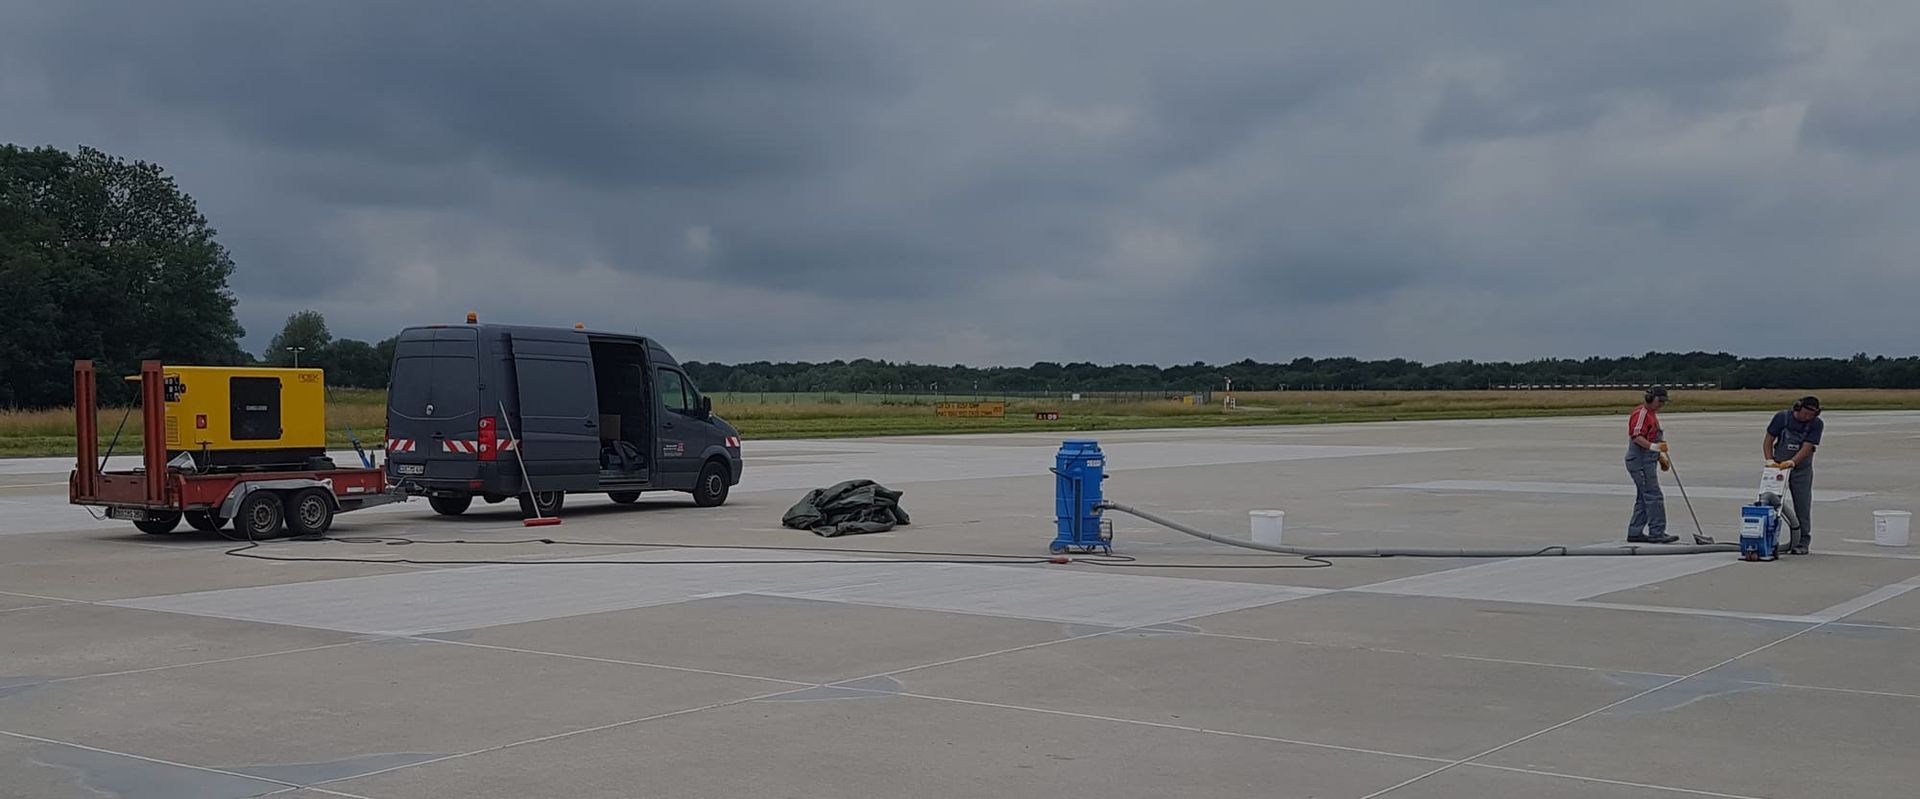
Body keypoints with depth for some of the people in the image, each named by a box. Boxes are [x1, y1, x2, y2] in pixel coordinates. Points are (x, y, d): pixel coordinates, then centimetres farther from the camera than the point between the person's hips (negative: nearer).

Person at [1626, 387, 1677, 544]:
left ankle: (1635, 532, 14)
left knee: (1643, 498, 11)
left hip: (1648, 462, 11)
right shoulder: (1641, 413, -13)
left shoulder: (1652, 414, 21)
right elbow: (1636, 437, -24)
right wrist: (1654, 447, -33)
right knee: (1654, 496, -11)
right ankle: (1656, 533, -10)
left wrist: (1661, 458, 25)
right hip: (1640, 462, -11)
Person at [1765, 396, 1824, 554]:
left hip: (1801, 469, -1)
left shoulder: (1817, 424, -12)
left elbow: (1807, 448, -20)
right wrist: (1770, 461, -18)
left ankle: (1803, 543, 7)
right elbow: (1768, 441, -5)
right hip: (1778, 467, 1)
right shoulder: (1782, 417, -10)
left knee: (1802, 506, 0)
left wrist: (1791, 462, -35)